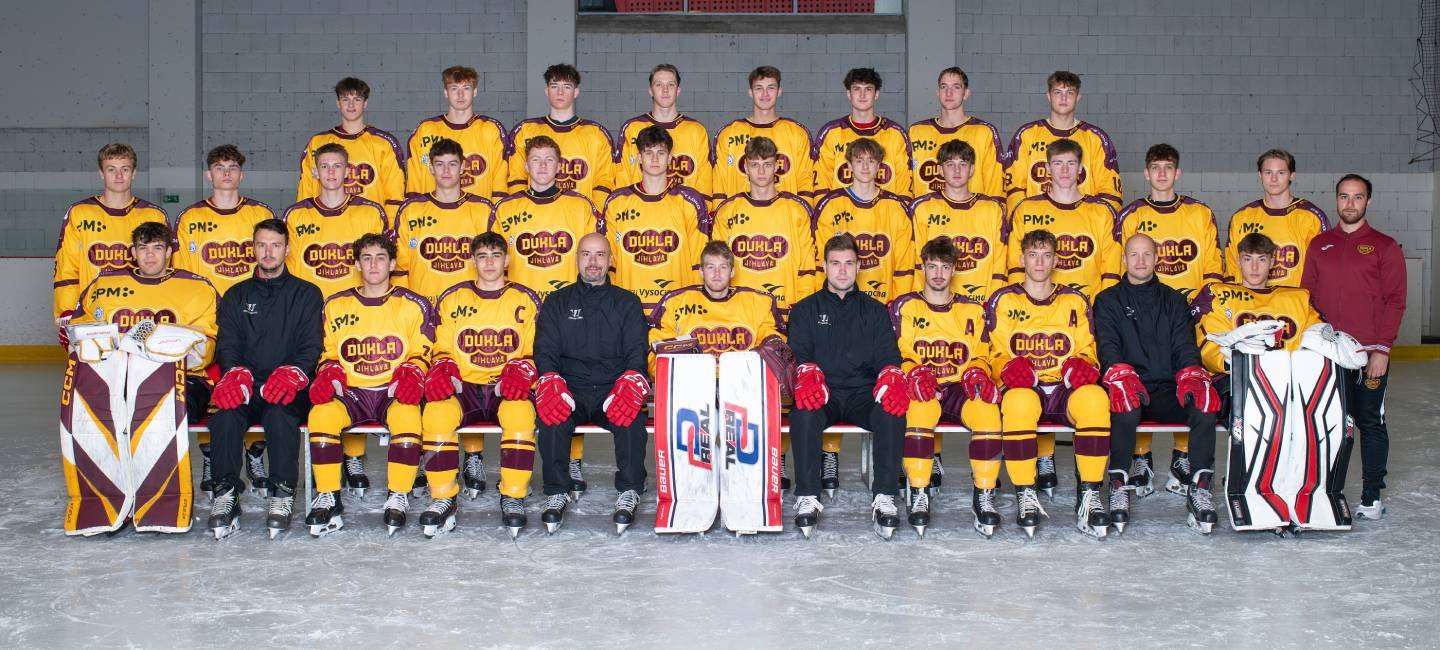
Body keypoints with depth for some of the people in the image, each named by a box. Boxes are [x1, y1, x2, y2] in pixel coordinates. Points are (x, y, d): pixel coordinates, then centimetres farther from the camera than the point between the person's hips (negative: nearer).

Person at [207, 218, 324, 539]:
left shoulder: (307, 294, 14)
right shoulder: (236, 296, 21)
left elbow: (312, 346, 2)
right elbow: (227, 344, 9)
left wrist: (292, 373, -20)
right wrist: (236, 373, -15)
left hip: (289, 391, -2)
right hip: (245, 389, 2)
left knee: (279, 409, -37)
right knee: (225, 410, -32)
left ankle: (283, 493, -34)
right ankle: (226, 491, -27)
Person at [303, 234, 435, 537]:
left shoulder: (412, 305, 9)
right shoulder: (336, 306, 15)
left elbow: (422, 353, 6)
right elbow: (329, 355, 17)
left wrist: (411, 373, -15)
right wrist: (329, 375, -5)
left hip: (395, 392, -2)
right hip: (350, 392, 2)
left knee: (407, 415, -36)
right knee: (322, 413, -31)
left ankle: (398, 498, -22)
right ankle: (328, 498, -18)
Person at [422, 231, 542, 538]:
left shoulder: (526, 300, 10)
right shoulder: (452, 299, 13)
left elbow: (536, 351, 8)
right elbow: (442, 350, 14)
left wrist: (520, 371, -13)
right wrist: (441, 372, -8)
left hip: (507, 389, -1)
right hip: (463, 387, 1)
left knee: (521, 413, -36)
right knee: (436, 412, -31)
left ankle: (512, 497, -23)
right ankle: (443, 498, -19)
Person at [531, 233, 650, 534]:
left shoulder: (627, 303, 16)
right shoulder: (558, 302, 17)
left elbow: (637, 352, 8)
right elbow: (545, 350, 9)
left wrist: (630, 383, -14)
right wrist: (551, 381, -12)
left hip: (613, 390, 0)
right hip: (569, 389, 1)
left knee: (632, 415, -33)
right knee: (552, 414, -32)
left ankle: (629, 493, -24)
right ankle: (556, 493, -24)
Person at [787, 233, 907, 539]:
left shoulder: (874, 310, 19)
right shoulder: (806, 309, 16)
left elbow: (888, 356, 8)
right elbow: (799, 354, 3)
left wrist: (892, 379, -16)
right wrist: (807, 374, -21)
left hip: (863, 393, 1)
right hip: (822, 394, -1)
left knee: (893, 413, -32)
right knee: (804, 413, -36)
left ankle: (883, 498, -30)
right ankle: (807, 498, -29)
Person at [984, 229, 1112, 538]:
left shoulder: (1075, 301, 18)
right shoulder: (1003, 301, 13)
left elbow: (1086, 353, 18)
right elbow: (995, 356, 10)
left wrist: (1080, 366, -6)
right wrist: (1009, 369, -13)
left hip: (1066, 389, 2)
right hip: (1024, 387, -1)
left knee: (1094, 397, -35)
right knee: (1019, 401, -40)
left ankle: (1089, 494, -27)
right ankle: (1025, 494, -28)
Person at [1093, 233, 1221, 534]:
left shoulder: (1174, 300, 22)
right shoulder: (1108, 301, 15)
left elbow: (1184, 345, 11)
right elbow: (1107, 345, -1)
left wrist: (1191, 376, -12)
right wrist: (1122, 375, -22)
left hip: (1168, 391, 2)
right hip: (1129, 389, -2)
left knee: (1204, 401, -30)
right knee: (1126, 407, -38)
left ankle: (1198, 486, -29)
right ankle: (1120, 485, -31)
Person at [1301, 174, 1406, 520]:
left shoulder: (1384, 246, 3)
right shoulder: (1319, 245, 13)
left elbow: (1394, 302, -2)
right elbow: (1307, 297, 13)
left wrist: (1381, 349, -11)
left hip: (1370, 353, -3)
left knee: (1370, 422, 2)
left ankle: (1372, 497, 9)